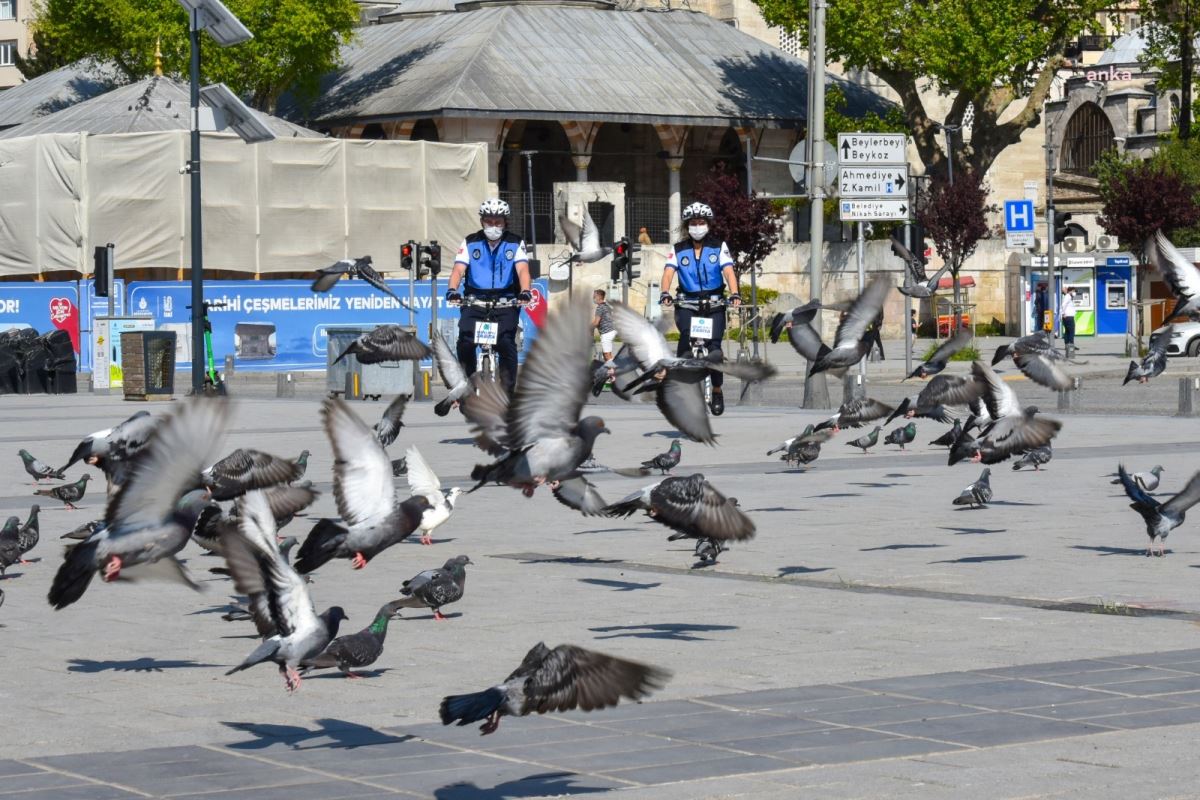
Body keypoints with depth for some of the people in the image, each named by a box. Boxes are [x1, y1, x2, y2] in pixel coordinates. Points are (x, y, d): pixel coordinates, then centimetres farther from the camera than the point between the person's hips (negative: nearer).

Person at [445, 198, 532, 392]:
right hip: (475, 301, 1)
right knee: (465, 341, -19)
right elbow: (458, 269, -9)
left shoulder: (515, 243, 2)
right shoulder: (470, 243, 3)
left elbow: (522, 269, -12)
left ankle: (508, 390, -10)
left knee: (506, 343, -20)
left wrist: (525, 292, -33)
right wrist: (452, 290, -29)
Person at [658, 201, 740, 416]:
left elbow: (728, 271, -8)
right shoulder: (679, 249, 6)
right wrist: (665, 293, -28)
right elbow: (669, 272, -7)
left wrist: (734, 294, -27)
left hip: (714, 304, 0)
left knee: (714, 346, -12)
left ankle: (717, 391, 7)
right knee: (686, 336, -28)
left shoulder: (719, 247, 4)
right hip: (687, 304, 0)